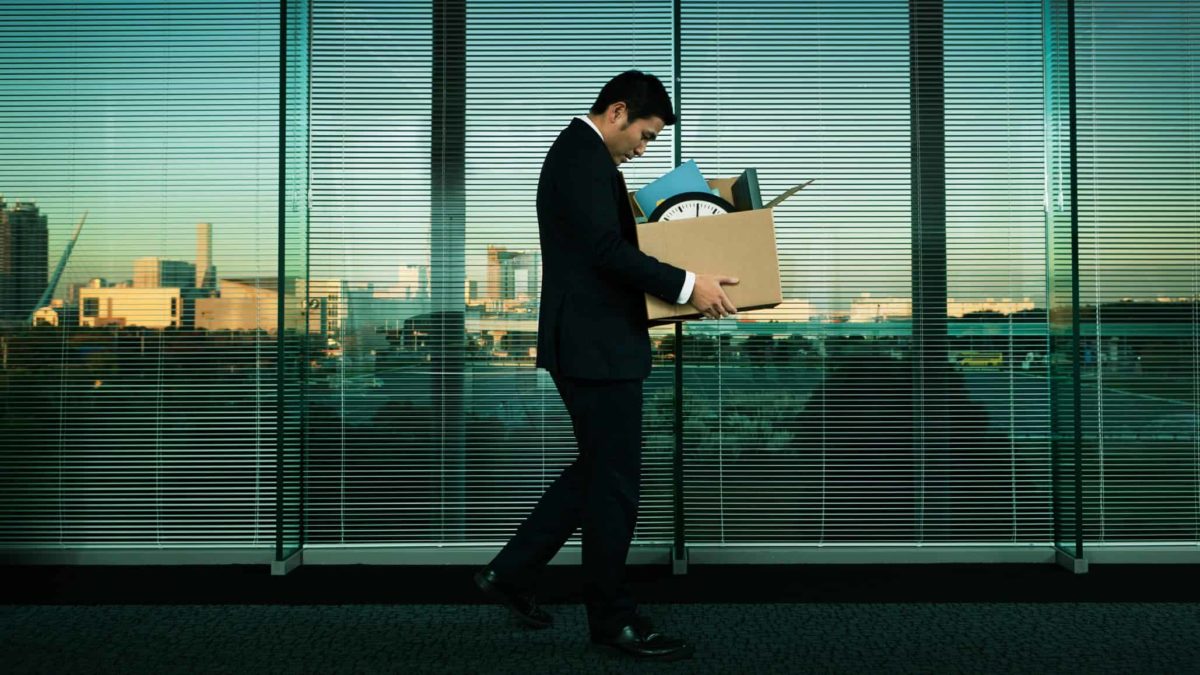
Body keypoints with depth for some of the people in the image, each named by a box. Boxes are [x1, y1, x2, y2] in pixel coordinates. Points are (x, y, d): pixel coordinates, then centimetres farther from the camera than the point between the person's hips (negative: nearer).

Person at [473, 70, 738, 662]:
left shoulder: (576, 152, 19)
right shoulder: (584, 157, -14)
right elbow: (606, 249, -23)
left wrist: (675, 285, 23)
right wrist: (687, 285, -18)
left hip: (588, 341, 11)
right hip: (596, 346, -11)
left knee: (596, 471, 18)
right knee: (614, 482, 0)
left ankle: (510, 573, 25)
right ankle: (612, 621, 14)